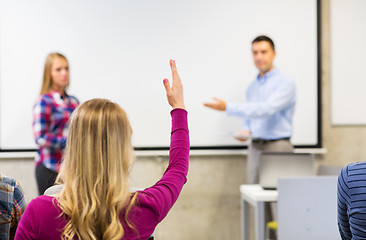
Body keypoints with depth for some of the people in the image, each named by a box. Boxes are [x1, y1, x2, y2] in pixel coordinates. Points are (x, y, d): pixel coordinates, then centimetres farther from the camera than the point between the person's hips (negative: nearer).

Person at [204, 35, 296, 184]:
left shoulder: (285, 82, -7)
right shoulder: (252, 87, 17)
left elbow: (266, 109, -21)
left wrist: (228, 107, -24)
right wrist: (245, 130, 1)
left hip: (277, 148, -6)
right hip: (255, 149, 6)